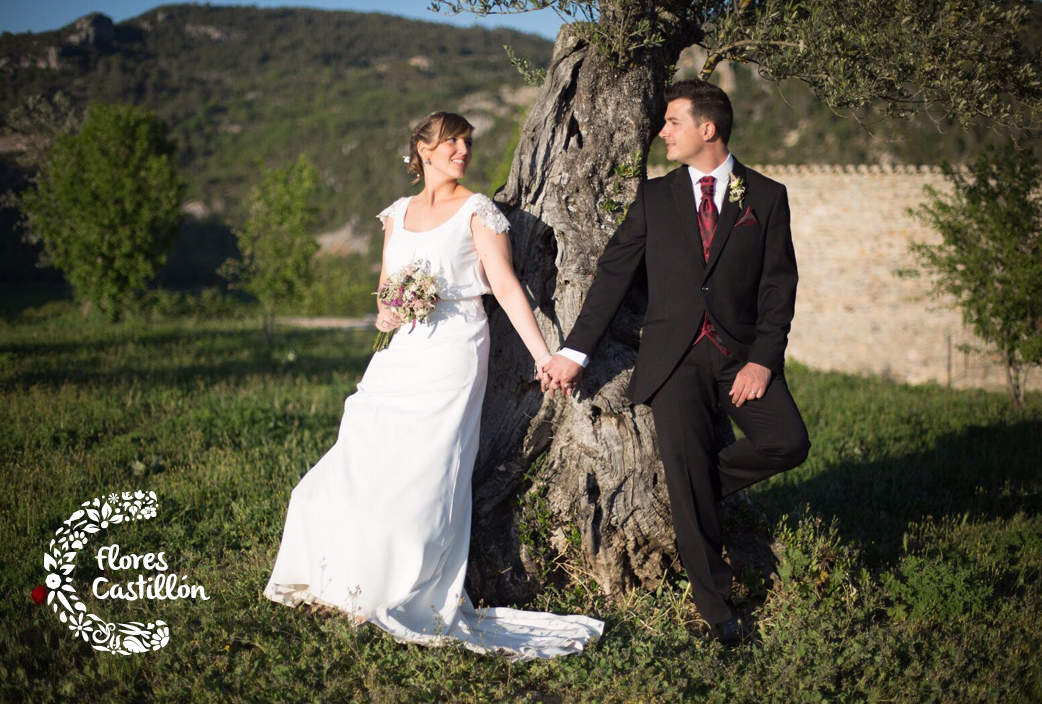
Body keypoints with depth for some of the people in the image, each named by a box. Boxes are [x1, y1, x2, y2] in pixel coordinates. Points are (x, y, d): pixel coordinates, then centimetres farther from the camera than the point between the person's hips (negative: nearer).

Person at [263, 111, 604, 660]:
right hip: (401, 357, 5)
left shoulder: (477, 213, -1)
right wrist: (385, 317, -2)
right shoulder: (397, 214, 15)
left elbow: (507, 288, -9)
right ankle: (358, 583, 22)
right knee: (361, 465, 2)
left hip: (452, 357, -5)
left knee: (425, 472, -8)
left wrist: (543, 355, -17)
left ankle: (416, 601, 7)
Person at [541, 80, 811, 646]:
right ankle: (715, 604, 9)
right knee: (686, 480, -5)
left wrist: (762, 360, -10)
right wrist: (574, 351, 2)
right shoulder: (654, 197, 11)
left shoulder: (766, 197, 7)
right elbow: (613, 274, 7)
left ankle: (701, 480, 9)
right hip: (674, 358, 0)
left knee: (787, 441, -20)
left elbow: (779, 286, 3)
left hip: (742, 353, 0)